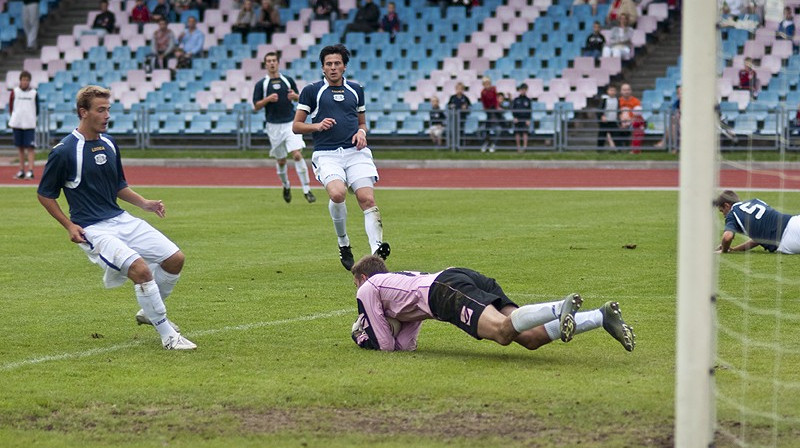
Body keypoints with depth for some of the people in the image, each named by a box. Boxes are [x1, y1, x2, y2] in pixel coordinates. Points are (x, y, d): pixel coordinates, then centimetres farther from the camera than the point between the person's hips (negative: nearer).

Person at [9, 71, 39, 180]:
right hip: (17, 124, 2)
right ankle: (21, 171, 16)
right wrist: (12, 119, 4)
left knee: (30, 148, -8)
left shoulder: (34, 93, 2)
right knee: (20, 148, 10)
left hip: (30, 125, -2)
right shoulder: (14, 92, 4)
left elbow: (37, 109, 10)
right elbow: (10, 107, 10)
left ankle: (30, 171, -11)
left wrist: (33, 119, 3)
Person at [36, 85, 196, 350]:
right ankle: (167, 336, -15)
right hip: (92, 229, -8)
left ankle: (149, 313, 25)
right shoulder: (64, 152, -11)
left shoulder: (109, 144, 10)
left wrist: (145, 204, 8)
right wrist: (69, 226, -11)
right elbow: (45, 194, -3)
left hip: (121, 219, 8)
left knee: (175, 259, 1)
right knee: (141, 269, -27)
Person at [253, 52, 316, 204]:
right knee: (281, 160, 8)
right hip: (274, 126, 0)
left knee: (297, 155, -15)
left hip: (291, 123, 0)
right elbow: (256, 106, 0)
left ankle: (306, 190, -13)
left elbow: (298, 98, 17)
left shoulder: (288, 80, 7)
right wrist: (268, 99, -17)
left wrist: (295, 96, -6)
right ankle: (286, 187, 34)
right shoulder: (261, 84, 2)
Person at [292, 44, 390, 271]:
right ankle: (343, 243, -5)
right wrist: (318, 126, -10)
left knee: (368, 199, -17)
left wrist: (362, 133, 5)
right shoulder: (311, 91, 7)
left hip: (356, 151, 3)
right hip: (327, 154, -3)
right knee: (337, 193, -28)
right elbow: (296, 126, 9)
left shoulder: (355, 90, 17)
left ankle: (377, 248, -25)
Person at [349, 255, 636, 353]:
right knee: (531, 338, -11)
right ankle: (603, 316, -31)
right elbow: (407, 343, 43)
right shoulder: (403, 278, 45)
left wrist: (364, 339, 39)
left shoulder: (367, 289, 23)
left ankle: (559, 309, -56)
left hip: (446, 290, -7)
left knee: (502, 331, -32)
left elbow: (386, 345, 20)